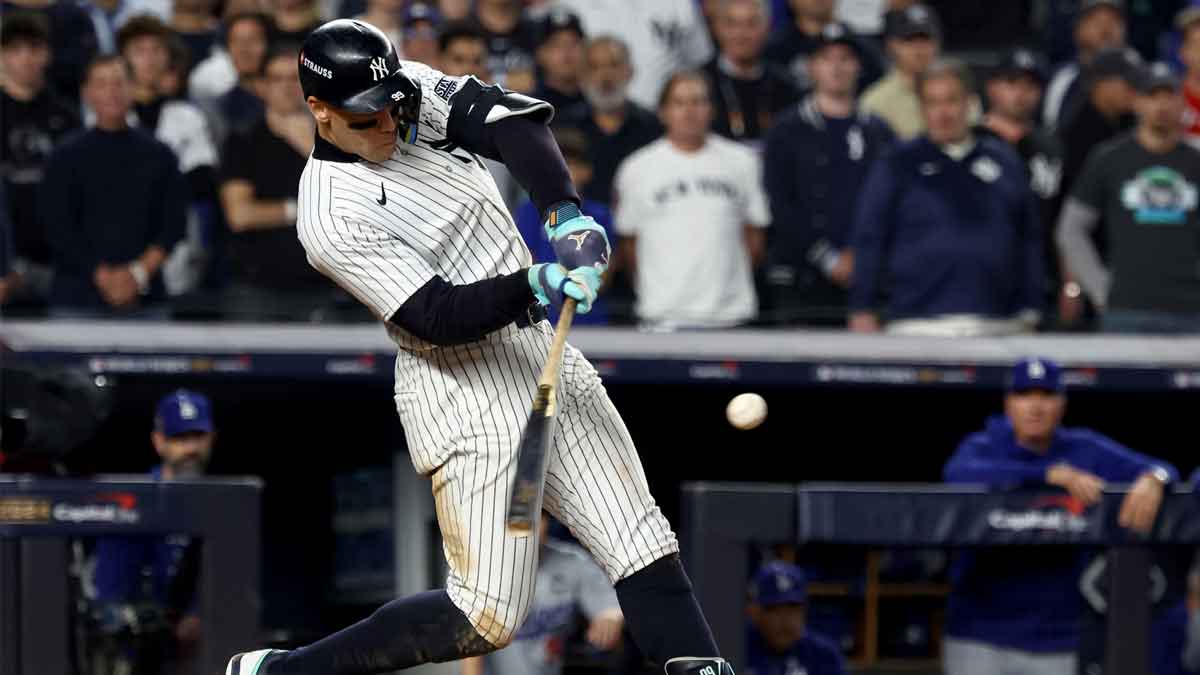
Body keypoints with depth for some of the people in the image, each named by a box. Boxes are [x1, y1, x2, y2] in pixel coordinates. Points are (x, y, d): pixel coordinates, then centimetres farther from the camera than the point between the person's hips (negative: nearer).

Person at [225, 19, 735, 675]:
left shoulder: (410, 92, 0)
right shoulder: (332, 218, -19)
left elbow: (510, 118, -14)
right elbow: (439, 315, -23)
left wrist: (566, 214, -29)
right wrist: (534, 285, -37)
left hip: (544, 350, 8)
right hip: (466, 392, -8)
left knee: (643, 549, 3)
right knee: (486, 617, -9)